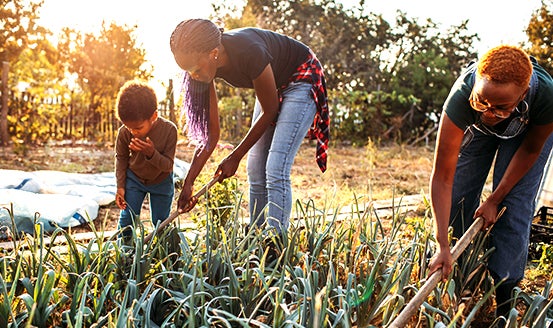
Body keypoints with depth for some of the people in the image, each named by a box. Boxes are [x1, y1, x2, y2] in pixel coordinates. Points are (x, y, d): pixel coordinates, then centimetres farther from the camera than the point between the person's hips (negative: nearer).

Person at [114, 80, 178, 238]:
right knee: (127, 217, -2)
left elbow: (168, 164, -22)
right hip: (134, 178, 1)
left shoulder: (169, 130, -28)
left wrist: (151, 153, -41)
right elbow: (121, 158, -3)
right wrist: (120, 186, -7)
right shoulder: (124, 133, -23)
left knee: (160, 221, 8)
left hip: (161, 182, -1)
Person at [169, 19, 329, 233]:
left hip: (301, 80, -7)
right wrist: (188, 183, -13)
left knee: (275, 171, -18)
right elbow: (211, 132, -10)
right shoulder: (204, 66, -16)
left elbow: (269, 111, -21)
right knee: (255, 173, 4)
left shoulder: (248, 52, -36)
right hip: (273, 86, 7)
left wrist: (235, 157, -15)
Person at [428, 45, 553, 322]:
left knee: (514, 207, -12)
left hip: (528, 128, -1)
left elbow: (531, 148, -19)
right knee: (458, 200, -1)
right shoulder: (461, 98, -44)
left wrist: (495, 200, -15)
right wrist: (443, 246, -42)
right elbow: (442, 178, -39)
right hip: (474, 127, 1)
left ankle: (502, 304, 1)